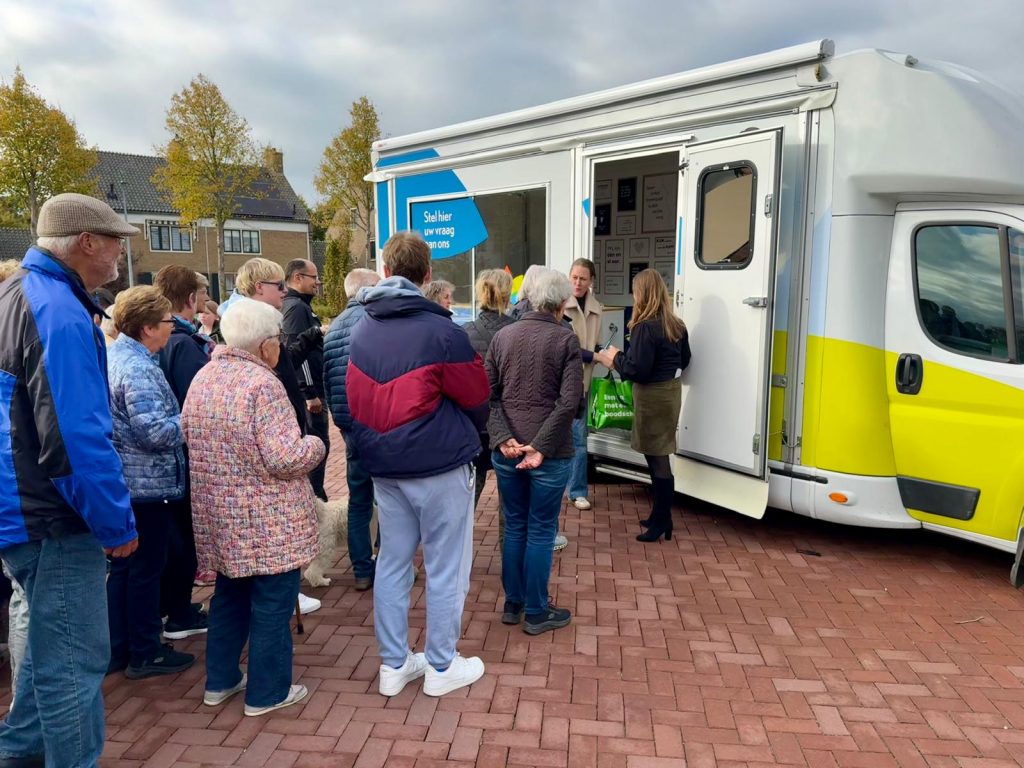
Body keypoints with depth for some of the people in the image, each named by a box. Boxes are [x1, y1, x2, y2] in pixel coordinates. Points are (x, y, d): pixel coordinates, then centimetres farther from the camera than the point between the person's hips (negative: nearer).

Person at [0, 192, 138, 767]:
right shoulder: (59, 313, -22)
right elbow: (78, 440, -27)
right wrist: (118, 524, -17)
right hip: (53, 520, -11)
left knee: (51, 646, 25)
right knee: (75, 661, 3)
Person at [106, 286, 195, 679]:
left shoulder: (114, 355, 9)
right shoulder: (138, 368, -22)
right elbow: (155, 432, -27)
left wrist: (180, 418, 14)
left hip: (124, 481, 10)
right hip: (148, 484, -10)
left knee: (123, 567, 17)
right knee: (146, 570, 3)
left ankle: (118, 649, 29)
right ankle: (145, 653, 17)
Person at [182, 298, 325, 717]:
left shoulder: (202, 379, 5)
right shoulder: (262, 384, -21)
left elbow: (189, 437, 17)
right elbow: (285, 458, -25)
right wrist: (315, 445, -6)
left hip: (219, 513, 8)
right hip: (267, 518, -8)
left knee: (230, 593, 22)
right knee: (272, 602, 7)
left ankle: (220, 680, 35)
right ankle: (267, 691, 19)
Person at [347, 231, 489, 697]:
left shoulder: (361, 331, 3)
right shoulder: (440, 331, -16)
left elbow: (357, 403, 11)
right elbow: (477, 398, -6)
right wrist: (467, 433, 14)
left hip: (383, 467, 6)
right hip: (440, 466, -6)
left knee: (392, 563, 15)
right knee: (445, 570, 8)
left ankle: (394, 666, 26)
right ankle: (442, 668, 20)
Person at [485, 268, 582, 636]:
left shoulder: (502, 336, 6)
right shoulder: (566, 339, -6)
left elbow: (487, 394, 1)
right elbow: (569, 402, -15)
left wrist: (503, 438, -6)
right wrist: (540, 447, -14)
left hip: (506, 451, 4)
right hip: (550, 453, -4)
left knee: (514, 527, 16)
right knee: (540, 532, 7)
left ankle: (513, 604, 28)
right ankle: (536, 613, 19)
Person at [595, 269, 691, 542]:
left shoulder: (645, 327, -19)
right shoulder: (676, 324, 7)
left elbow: (637, 370, -21)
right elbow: (684, 360, 18)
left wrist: (616, 358, -5)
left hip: (652, 396, -8)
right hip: (671, 391, 9)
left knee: (656, 458, -1)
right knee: (660, 456, 15)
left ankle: (662, 521, 7)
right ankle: (660, 515, 24)